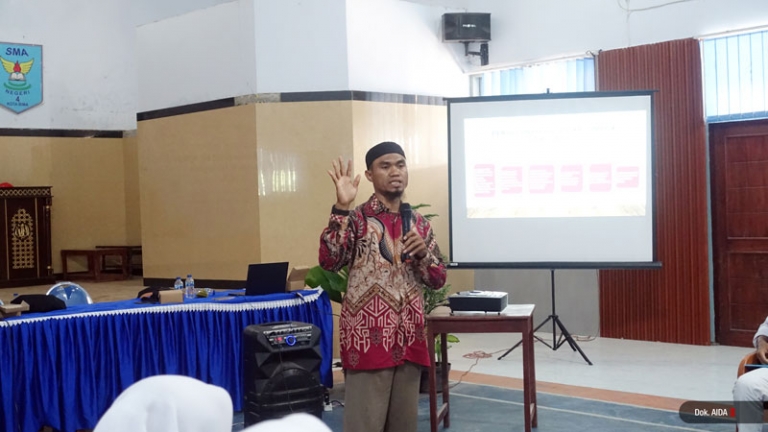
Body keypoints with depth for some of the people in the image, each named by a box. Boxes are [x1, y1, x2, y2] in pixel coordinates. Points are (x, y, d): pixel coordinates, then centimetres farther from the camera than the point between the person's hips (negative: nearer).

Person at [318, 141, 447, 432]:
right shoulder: (356, 218, -3)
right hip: (368, 339, -5)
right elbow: (329, 261, -20)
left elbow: (438, 280, 12)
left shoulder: (419, 223, 12)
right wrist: (342, 208, -25)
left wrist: (423, 253, -7)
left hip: (409, 339, 5)